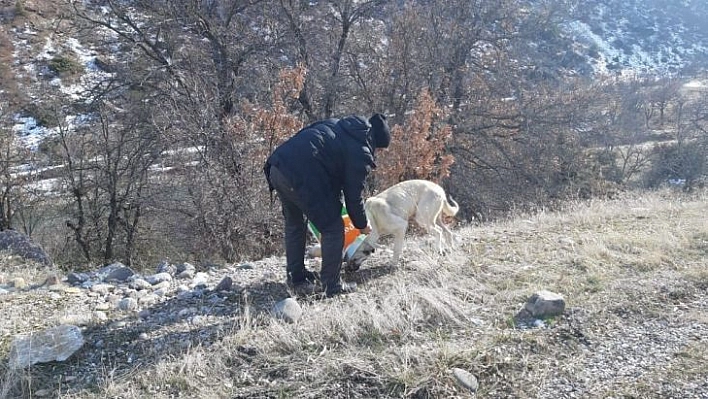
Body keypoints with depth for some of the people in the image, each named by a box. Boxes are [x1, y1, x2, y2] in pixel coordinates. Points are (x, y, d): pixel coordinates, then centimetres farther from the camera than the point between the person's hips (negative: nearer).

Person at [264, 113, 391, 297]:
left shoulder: (338, 125, 24)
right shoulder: (360, 153, 0)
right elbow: (354, 194, 3)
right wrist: (362, 224, 20)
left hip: (277, 167, 9)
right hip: (301, 176, -9)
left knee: (294, 223, 25)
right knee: (333, 227, 5)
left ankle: (296, 279, 35)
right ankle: (332, 285, 13)